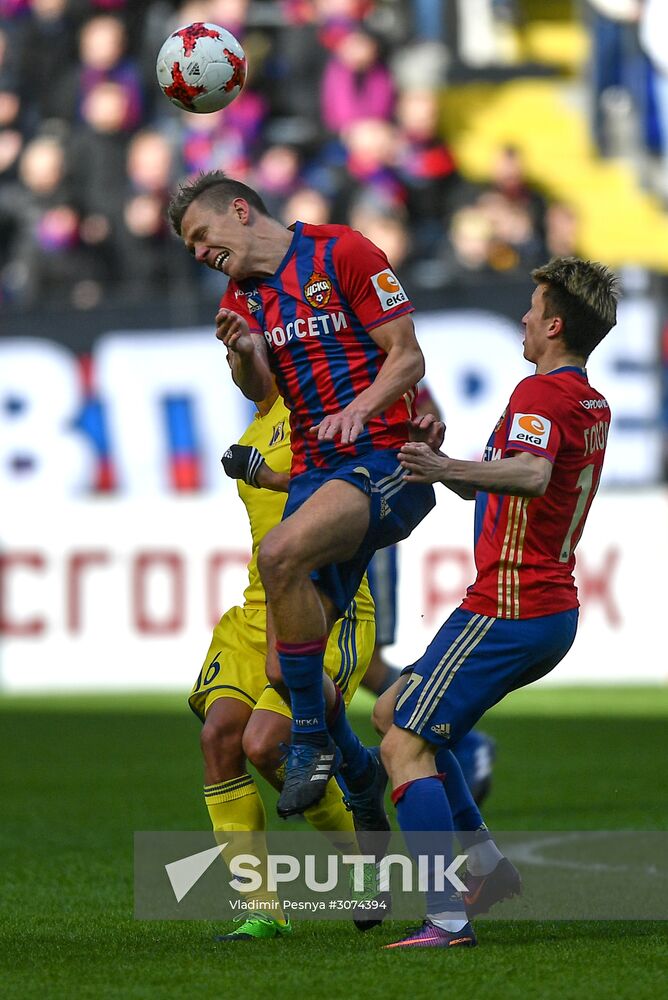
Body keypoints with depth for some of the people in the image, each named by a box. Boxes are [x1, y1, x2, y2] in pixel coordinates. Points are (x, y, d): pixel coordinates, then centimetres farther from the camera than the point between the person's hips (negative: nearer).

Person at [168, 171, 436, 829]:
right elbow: (259, 391, 4)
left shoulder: (342, 253, -3)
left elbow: (407, 355, -6)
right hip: (313, 472, 7)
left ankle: (313, 739, -21)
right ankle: (357, 772, 22)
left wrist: (359, 408, -23)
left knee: (281, 553, -33)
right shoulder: (241, 296, 17)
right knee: (285, 671, -3)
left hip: (385, 459, -7)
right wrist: (243, 352, -18)